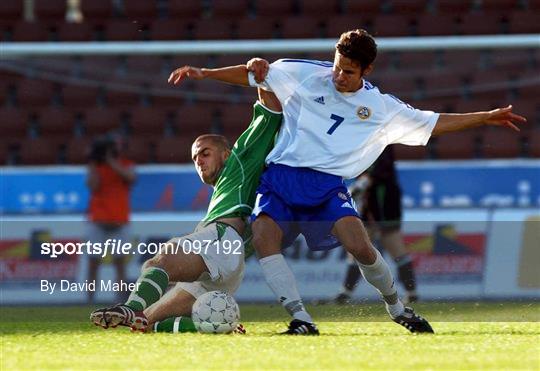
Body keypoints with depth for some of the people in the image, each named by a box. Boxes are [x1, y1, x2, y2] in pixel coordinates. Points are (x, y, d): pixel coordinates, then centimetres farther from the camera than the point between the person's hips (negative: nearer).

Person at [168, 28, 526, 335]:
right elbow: (255, 74, 13)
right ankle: (301, 318, -21)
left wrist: (487, 117, 13)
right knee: (263, 237, -27)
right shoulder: (305, 75, 3)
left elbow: (436, 123, 16)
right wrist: (204, 73, 7)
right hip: (281, 174, 0)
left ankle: (396, 307, 7)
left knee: (359, 246, -21)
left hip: (328, 184, 0)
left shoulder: (381, 108, 7)